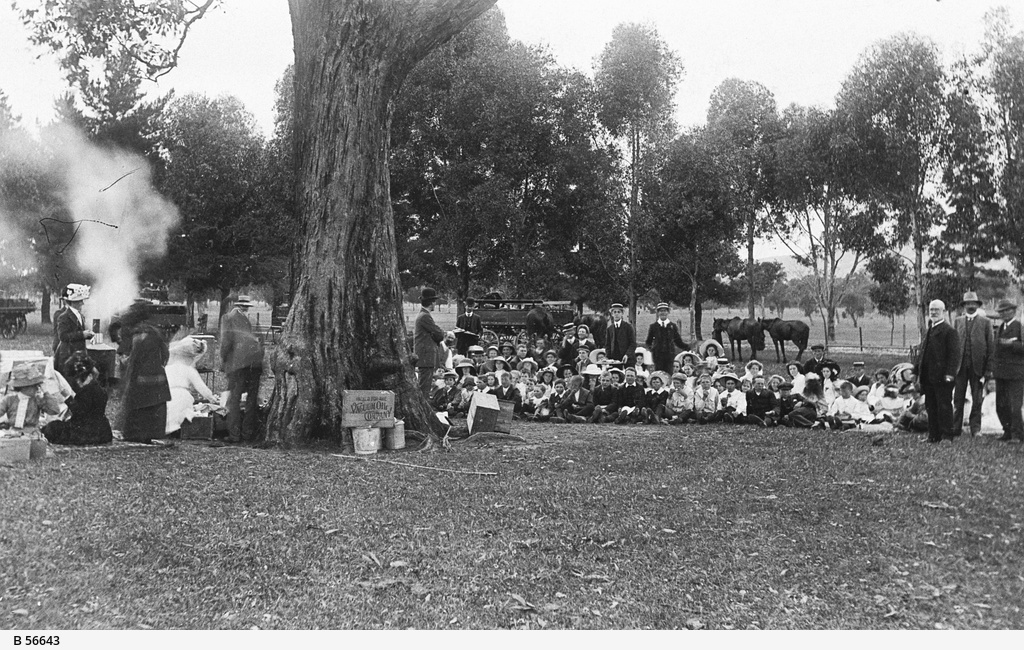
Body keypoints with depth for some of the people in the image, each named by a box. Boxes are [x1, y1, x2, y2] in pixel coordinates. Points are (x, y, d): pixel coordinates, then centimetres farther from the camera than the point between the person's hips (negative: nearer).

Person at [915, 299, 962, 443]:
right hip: (928, 377, 8)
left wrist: (950, 373, -20)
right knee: (931, 408, 10)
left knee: (944, 407, -3)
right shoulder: (929, 331, 19)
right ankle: (933, 435, 16)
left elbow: (955, 354, -14)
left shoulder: (949, 331, -7)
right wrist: (919, 372, 16)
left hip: (942, 377, -8)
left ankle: (947, 436, 3)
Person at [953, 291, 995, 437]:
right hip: (960, 364, 2)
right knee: (958, 399, 3)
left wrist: (988, 368, -6)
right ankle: (955, 429, 9)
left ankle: (975, 429, 12)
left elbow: (990, 345, 1)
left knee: (977, 400, 5)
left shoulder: (985, 322, 3)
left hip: (977, 365, -1)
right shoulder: (957, 321, 10)